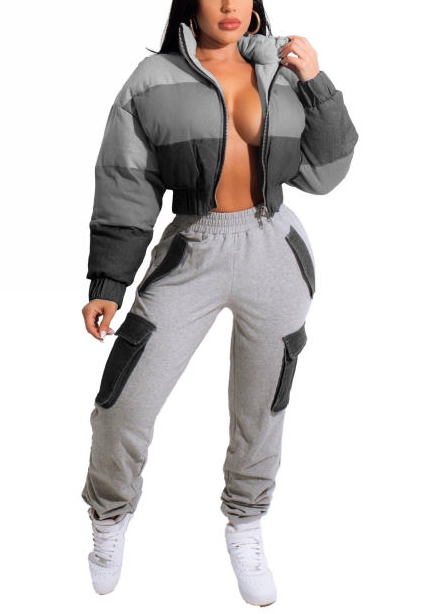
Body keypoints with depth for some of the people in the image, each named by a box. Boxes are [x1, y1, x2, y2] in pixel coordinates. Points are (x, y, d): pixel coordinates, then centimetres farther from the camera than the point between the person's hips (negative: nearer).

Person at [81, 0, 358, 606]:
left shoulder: (281, 72, 3)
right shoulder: (154, 82, -4)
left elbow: (322, 172, 2)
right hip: (191, 256, -2)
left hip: (276, 259, 2)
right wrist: (106, 283, -5)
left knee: (261, 408, 14)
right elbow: (125, 190, -3)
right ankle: (111, 517, 28)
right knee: (124, 405, -1)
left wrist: (317, 84, -8)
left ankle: (245, 527, 36)